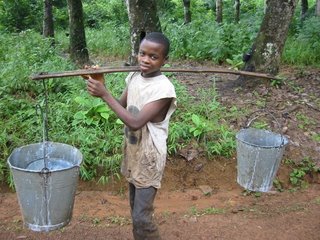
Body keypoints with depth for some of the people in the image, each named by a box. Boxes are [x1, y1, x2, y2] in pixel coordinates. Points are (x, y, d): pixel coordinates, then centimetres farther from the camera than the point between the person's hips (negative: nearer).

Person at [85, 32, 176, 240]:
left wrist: (104, 95, -28)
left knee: (142, 216, -2)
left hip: (149, 158, -7)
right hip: (132, 153, 7)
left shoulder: (163, 88, -24)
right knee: (136, 209, 21)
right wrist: (101, 88, -9)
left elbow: (135, 122, -30)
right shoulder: (134, 76, -1)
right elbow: (121, 107, 7)